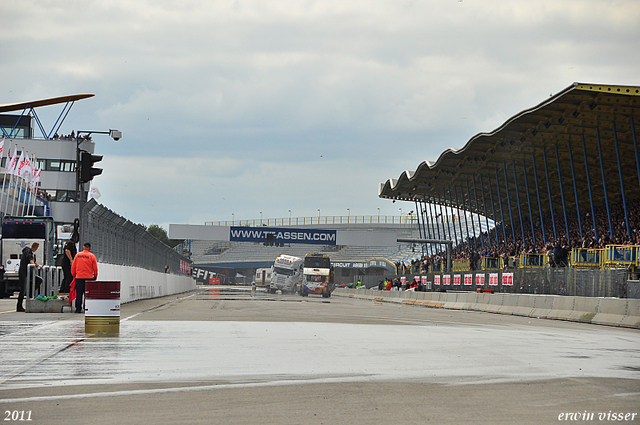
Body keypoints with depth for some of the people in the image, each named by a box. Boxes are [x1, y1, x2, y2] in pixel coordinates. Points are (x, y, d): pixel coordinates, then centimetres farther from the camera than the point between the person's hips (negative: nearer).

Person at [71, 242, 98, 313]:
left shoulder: (77, 255, 4)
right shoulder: (92, 256, -2)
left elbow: (73, 266, 8)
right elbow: (95, 268, -1)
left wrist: (74, 274, 21)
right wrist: (95, 276, 12)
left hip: (79, 277, 2)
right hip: (89, 277, -2)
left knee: (79, 294, 5)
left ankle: (78, 309, 5)